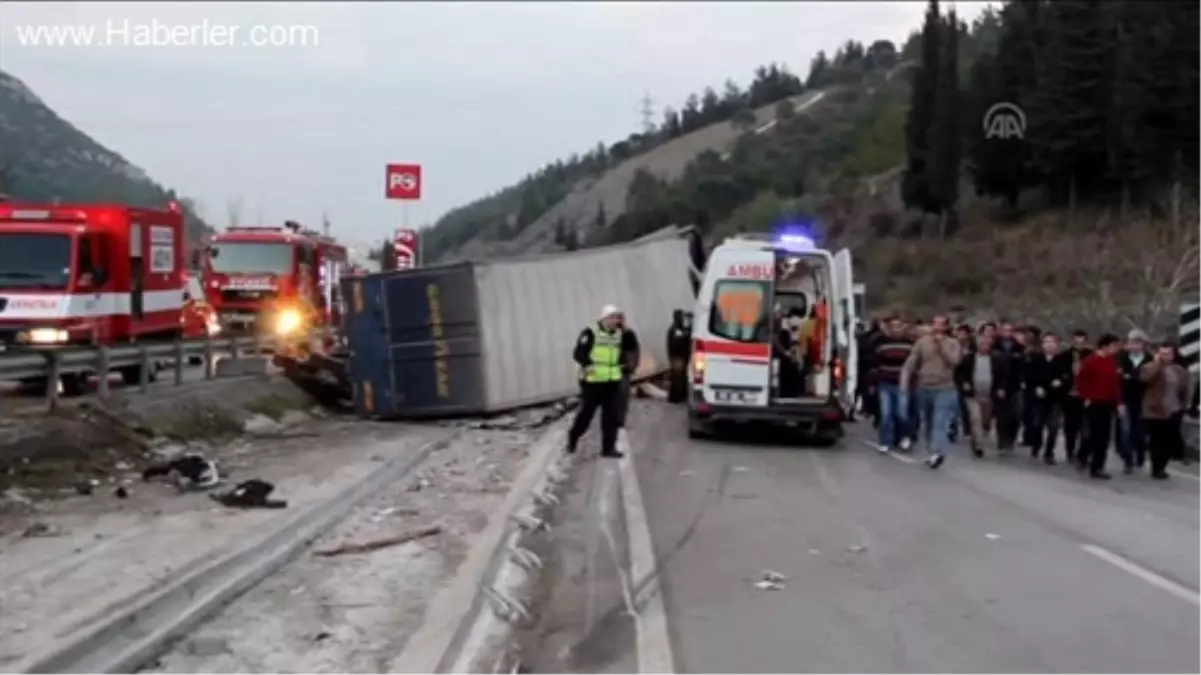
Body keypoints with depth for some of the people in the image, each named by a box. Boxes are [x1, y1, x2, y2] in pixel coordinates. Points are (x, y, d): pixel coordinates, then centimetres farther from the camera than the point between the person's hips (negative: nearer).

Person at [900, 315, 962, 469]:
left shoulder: (952, 344, 2)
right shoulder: (922, 342, 3)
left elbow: (954, 360, -16)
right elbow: (910, 363, 1)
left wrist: (942, 344, -13)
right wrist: (904, 383, -8)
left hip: (944, 389, -3)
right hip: (924, 388, 3)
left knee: (940, 423, -16)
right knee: (928, 424, 11)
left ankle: (937, 453, -29)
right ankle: (932, 453, 22)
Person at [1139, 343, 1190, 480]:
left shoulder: (1180, 371, 9)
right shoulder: (1149, 367, -4)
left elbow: (1184, 390, 15)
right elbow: (1145, 378, -27)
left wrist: (1182, 407, 10)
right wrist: (1157, 363, -25)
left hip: (1174, 412, 4)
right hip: (1155, 412, -4)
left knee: (1170, 442, 6)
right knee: (1158, 442, 1)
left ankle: (1159, 468, 22)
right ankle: (1157, 468, 14)